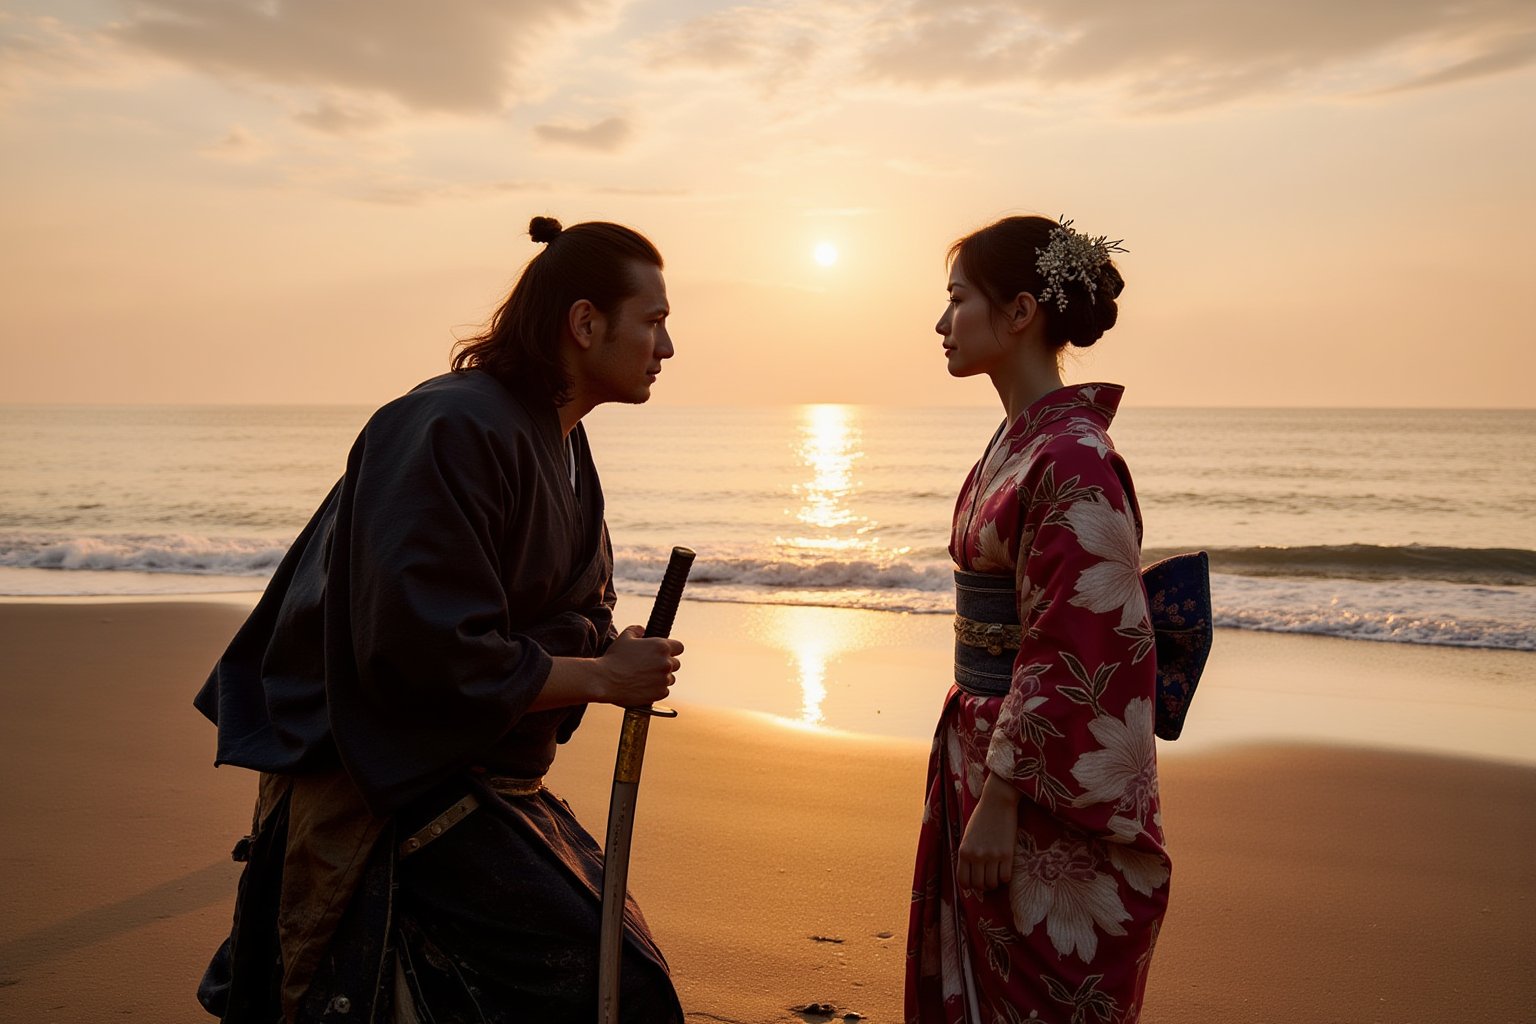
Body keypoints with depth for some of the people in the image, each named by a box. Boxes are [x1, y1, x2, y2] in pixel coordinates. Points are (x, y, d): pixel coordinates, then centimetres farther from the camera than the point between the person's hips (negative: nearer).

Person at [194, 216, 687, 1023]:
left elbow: (579, 613, 18)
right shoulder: (453, 433, -21)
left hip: (483, 788, 10)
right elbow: (423, 651, -27)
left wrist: (618, 656, -5)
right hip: (393, 805, -10)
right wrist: (601, 676, -18)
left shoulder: (560, 443, 10)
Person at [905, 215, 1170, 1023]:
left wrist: (1002, 798, -20)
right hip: (987, 751, 9)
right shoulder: (1018, 441, 9)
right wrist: (980, 781, 17)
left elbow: (1073, 654, -22)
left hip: (1050, 794, -9)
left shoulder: (1071, 459, -20)